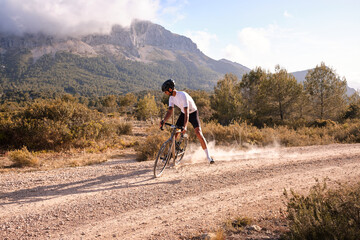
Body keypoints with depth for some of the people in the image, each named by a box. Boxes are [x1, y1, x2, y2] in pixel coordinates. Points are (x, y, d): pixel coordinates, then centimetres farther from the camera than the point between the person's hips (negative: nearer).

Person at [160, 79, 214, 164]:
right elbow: (170, 111, -14)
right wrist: (163, 121, -34)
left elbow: (186, 112, -39)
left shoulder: (182, 95, -33)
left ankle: (208, 157, -15)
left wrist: (185, 126, -50)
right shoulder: (171, 98, -9)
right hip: (183, 113, 7)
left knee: (198, 133, -22)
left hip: (193, 113, -7)